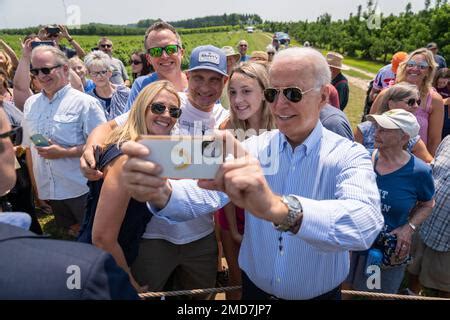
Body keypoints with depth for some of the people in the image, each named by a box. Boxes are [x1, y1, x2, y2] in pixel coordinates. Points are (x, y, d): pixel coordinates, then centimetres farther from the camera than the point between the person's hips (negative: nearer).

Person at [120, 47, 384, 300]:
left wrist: (276, 207, -56)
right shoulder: (253, 148, -10)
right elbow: (208, 195, -25)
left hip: (320, 294, -1)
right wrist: (161, 193, -47)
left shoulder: (350, 156, -18)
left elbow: (365, 223, -38)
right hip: (255, 289, 2)